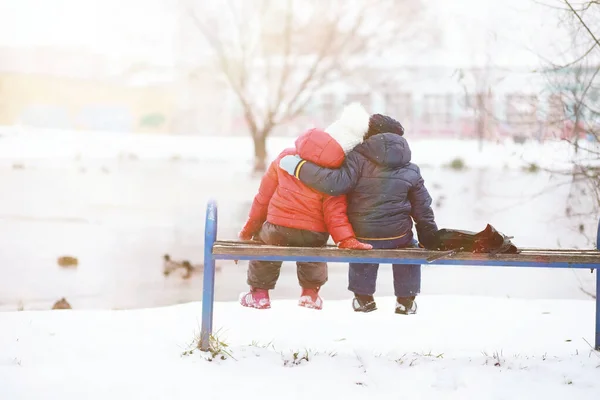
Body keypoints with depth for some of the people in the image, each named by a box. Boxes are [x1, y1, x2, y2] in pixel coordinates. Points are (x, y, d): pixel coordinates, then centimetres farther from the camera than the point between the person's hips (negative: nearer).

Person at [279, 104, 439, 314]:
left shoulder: (358, 159, -11)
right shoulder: (411, 171, 5)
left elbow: (336, 182, -24)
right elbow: (423, 210, 8)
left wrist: (300, 168, -20)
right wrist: (431, 240, 19)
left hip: (362, 236, -2)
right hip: (398, 235, 2)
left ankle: (363, 298, 37)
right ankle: (406, 300, 32)